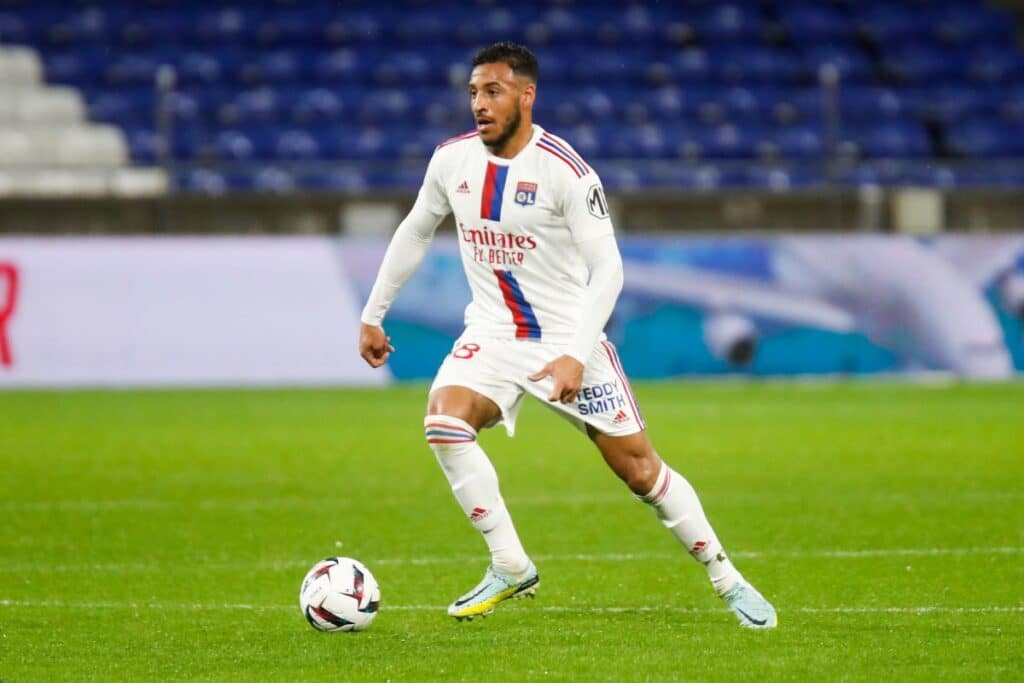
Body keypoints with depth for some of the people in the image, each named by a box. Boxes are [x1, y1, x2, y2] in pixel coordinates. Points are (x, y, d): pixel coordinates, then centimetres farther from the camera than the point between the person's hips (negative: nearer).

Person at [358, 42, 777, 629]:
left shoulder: (565, 171, -19)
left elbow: (608, 268, -21)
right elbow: (415, 233, 15)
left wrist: (576, 354, -31)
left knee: (639, 468, -1)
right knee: (444, 421, -25)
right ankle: (511, 569, -14)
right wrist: (373, 314, 17)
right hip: (493, 333, 4)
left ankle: (727, 578, 18)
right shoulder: (452, 160, -3)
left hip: (569, 338, -4)